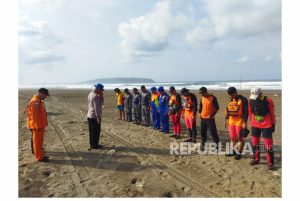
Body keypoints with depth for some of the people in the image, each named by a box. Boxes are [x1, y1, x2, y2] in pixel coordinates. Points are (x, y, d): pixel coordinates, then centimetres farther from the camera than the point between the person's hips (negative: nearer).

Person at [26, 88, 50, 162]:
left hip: (40, 125, 10)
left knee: (40, 141, 19)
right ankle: (39, 157, 6)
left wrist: (43, 124, 20)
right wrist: (38, 126, -23)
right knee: (37, 141, -1)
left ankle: (40, 155, 32)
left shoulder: (39, 101, 12)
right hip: (37, 126, -10)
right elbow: (35, 115, -24)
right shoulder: (35, 101, -20)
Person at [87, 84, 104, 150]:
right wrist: (98, 117, -27)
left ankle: (92, 144, 27)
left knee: (91, 131, 17)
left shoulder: (90, 94, 12)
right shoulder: (95, 96, -19)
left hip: (90, 116, 10)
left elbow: (100, 103, 14)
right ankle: (95, 145, 9)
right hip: (95, 117, -10)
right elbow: (96, 107, -25)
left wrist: (101, 96, -1)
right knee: (96, 131, 1)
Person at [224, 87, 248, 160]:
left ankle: (239, 153, 13)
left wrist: (245, 122, -16)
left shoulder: (243, 100, -12)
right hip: (231, 122, 7)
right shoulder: (230, 100, 8)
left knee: (240, 138, 3)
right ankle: (234, 151, 28)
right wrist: (226, 119, 15)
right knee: (232, 137, 14)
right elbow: (227, 110, 16)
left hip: (239, 122, -6)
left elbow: (246, 112, -13)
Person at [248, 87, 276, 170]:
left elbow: (272, 114, -3)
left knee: (268, 144, -2)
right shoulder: (251, 101, -4)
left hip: (266, 126, -4)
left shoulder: (268, 101, -13)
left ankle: (270, 163, 8)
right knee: (255, 143, 12)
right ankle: (256, 159, 28)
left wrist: (273, 125, 0)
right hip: (255, 126, 4)